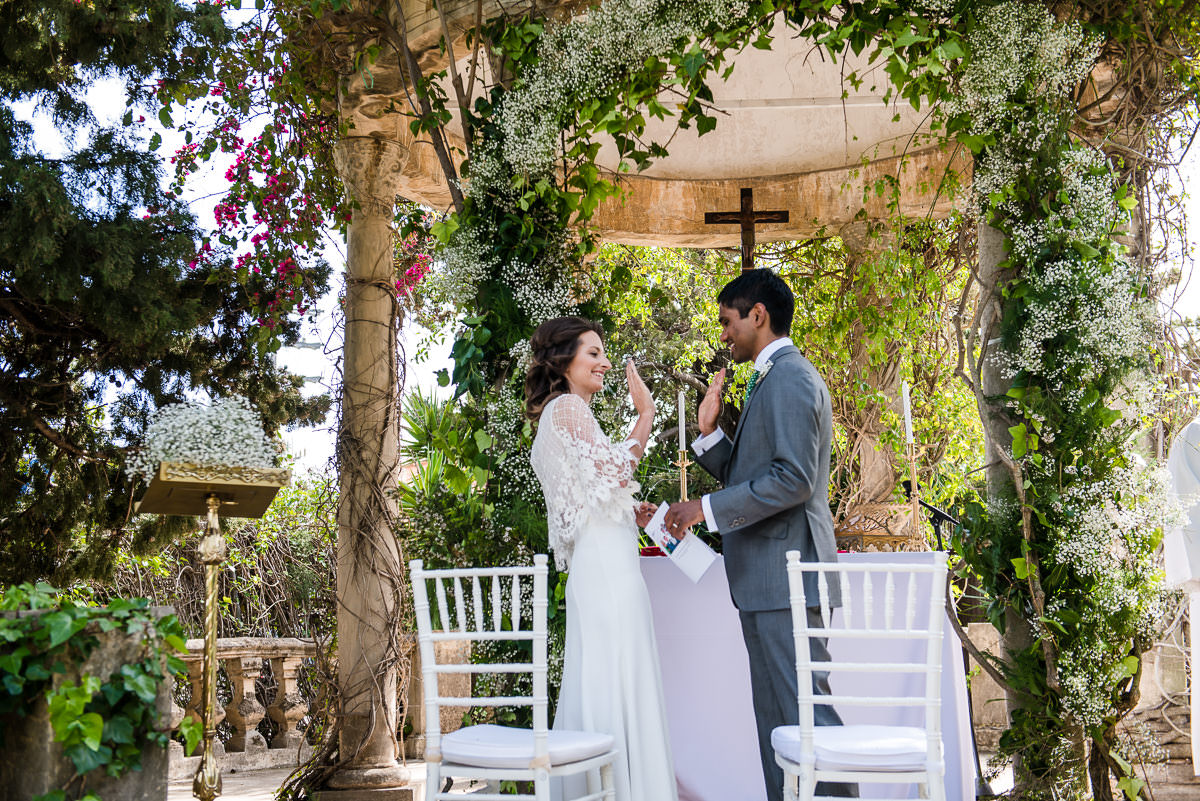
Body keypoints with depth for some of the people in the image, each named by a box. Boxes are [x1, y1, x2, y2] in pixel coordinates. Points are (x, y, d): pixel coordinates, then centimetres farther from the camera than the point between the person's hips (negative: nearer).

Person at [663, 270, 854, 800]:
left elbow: (793, 478, -22)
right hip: (767, 578, 11)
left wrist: (707, 509, -18)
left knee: (806, 708, -7)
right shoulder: (773, 379, 21)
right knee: (776, 717, 13)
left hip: (786, 572, -11)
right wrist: (710, 432, 8)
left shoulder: (789, 377, -12)